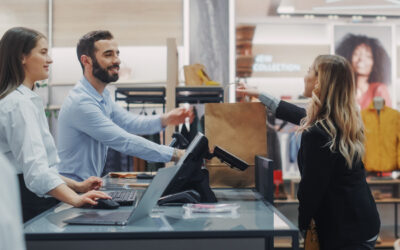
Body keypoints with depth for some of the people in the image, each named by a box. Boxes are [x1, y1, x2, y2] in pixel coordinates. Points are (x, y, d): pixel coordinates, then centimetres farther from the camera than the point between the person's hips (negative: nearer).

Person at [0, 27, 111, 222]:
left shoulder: (26, 99, 18)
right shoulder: (19, 103, -14)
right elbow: (34, 164, -27)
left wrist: (76, 186, 13)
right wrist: (75, 199, -38)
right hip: (26, 202, -10)